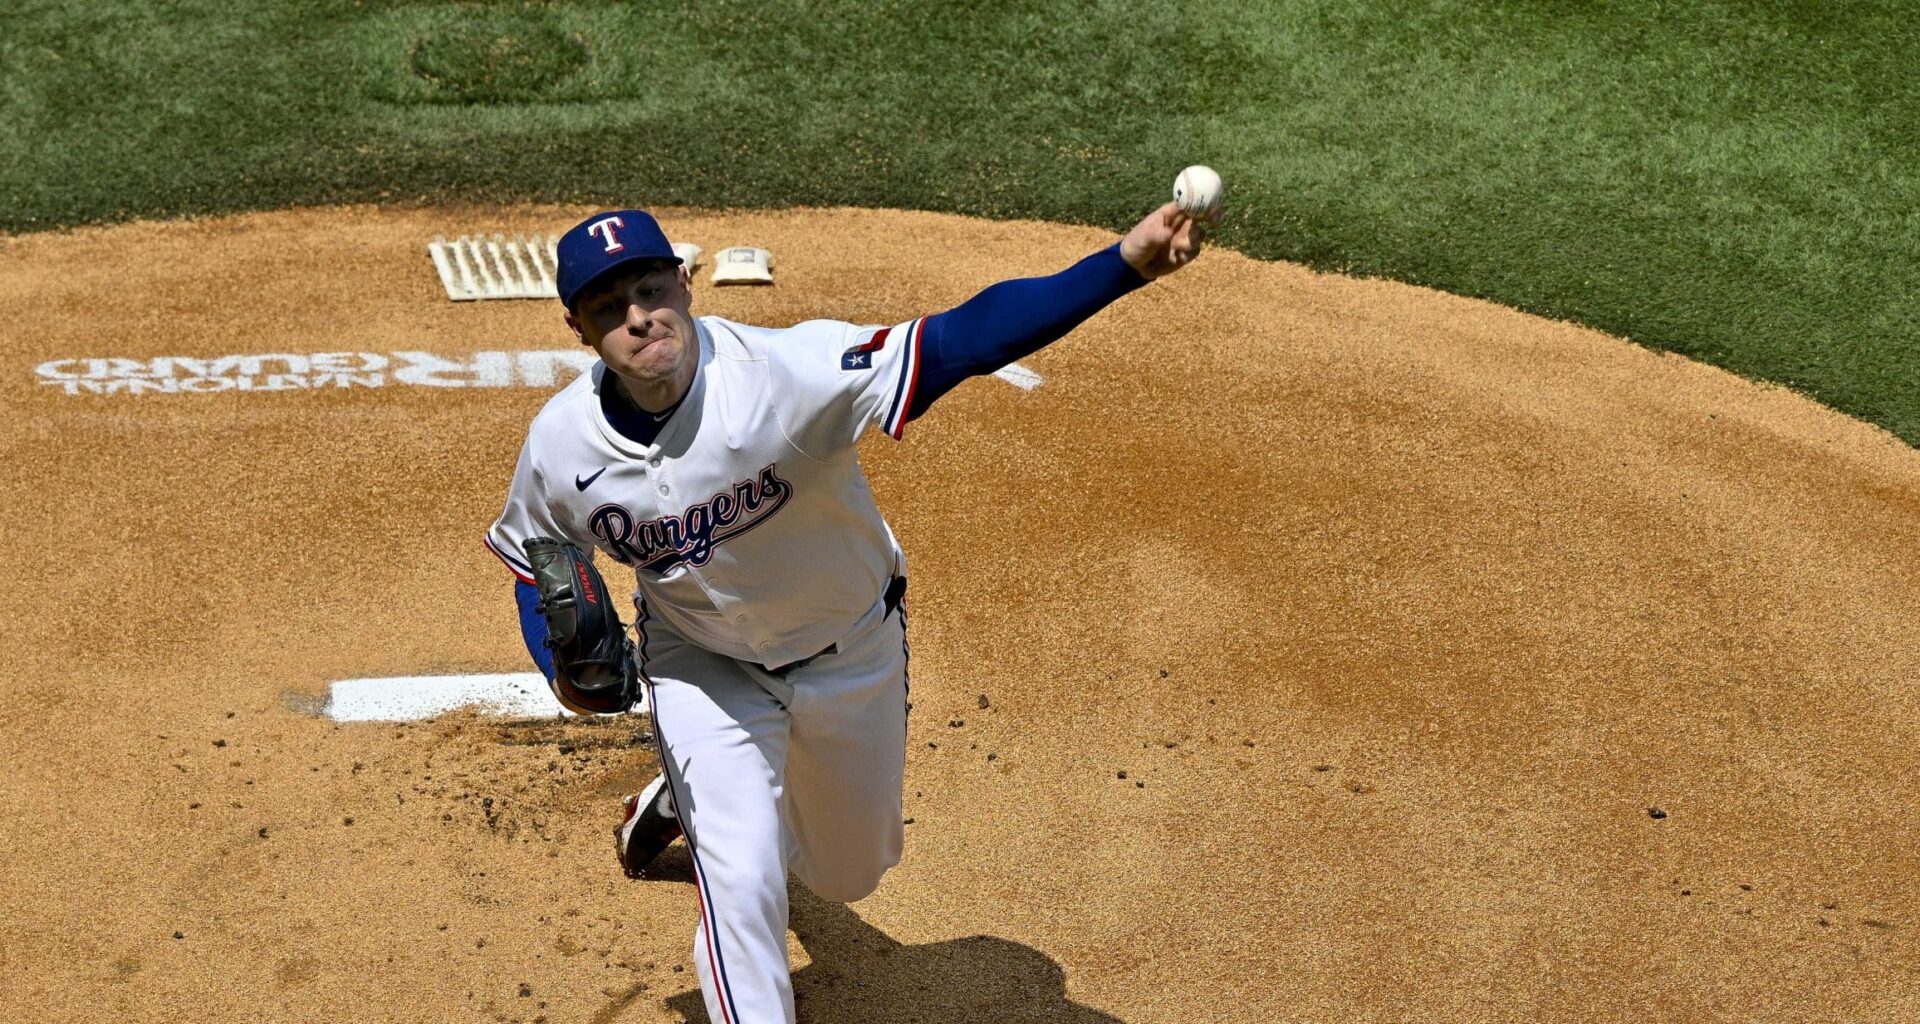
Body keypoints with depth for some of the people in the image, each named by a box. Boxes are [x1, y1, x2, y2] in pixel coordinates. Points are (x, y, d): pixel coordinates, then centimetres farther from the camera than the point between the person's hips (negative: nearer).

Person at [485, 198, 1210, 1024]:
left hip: (852, 654, 0)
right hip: (702, 664, 0)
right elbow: (530, 558, 1)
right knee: (741, 883, -14)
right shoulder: (560, 445, -21)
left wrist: (1124, 265, -58)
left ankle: (685, 799, 50)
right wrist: (562, 666, -19)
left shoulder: (782, 373, -35)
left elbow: (965, 339, -46)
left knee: (848, 873, 20)